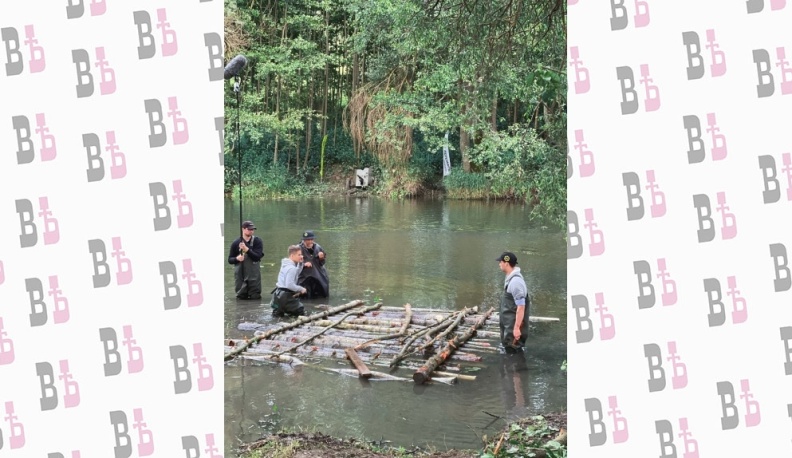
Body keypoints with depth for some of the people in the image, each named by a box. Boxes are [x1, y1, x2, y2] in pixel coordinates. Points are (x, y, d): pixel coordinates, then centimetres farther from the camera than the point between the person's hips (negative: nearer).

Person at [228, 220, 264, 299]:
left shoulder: (257, 241, -2)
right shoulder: (236, 243, 0)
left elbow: (258, 257, -12)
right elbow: (230, 260, 5)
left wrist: (247, 249, -25)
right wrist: (237, 259, -17)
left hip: (253, 275, -1)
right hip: (240, 275, 1)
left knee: (255, 296, 1)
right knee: (241, 297, 5)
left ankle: (253, 292, 33)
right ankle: (243, 292, 37)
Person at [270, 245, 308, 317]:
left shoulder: (286, 264, 10)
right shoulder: (291, 268, -19)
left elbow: (296, 274, 25)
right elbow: (290, 285, -26)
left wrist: (300, 263, 12)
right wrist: (301, 289, -14)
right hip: (286, 296, -9)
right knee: (301, 311, 4)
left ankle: (278, 310, 6)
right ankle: (280, 311, -7)